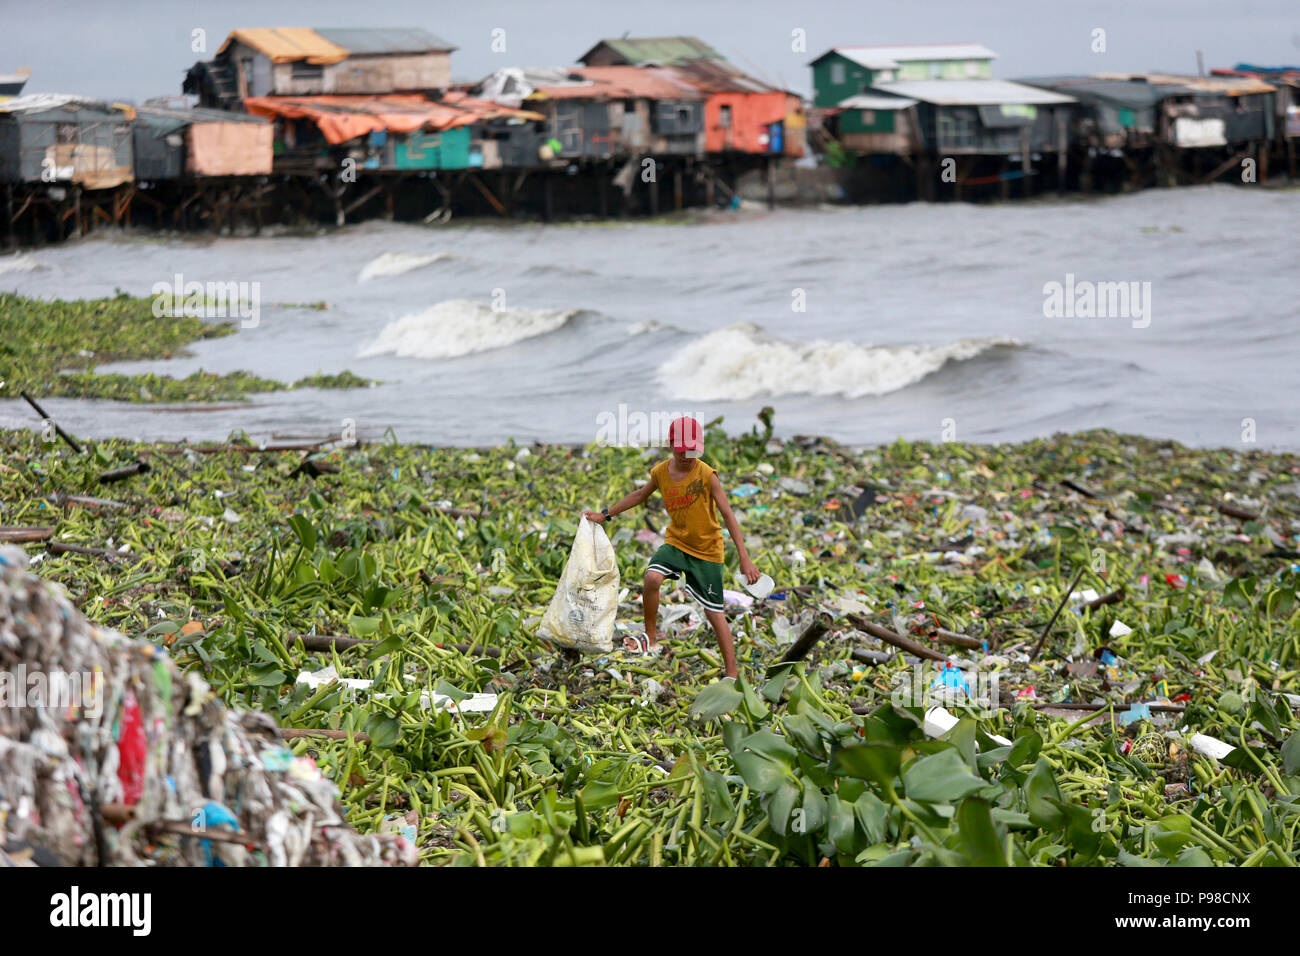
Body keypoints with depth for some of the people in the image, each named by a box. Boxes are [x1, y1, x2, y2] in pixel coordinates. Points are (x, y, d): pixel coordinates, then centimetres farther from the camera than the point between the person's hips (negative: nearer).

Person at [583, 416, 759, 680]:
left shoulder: (707, 475, -18)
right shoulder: (661, 472, -4)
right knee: (652, 577, -26)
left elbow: (727, 515, -17)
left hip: (707, 551, -3)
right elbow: (640, 495, 16)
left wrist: (744, 558, -21)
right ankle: (651, 640, -7)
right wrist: (606, 515, 19)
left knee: (715, 614, -1)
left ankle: (732, 674, 10)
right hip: (676, 542, 3)